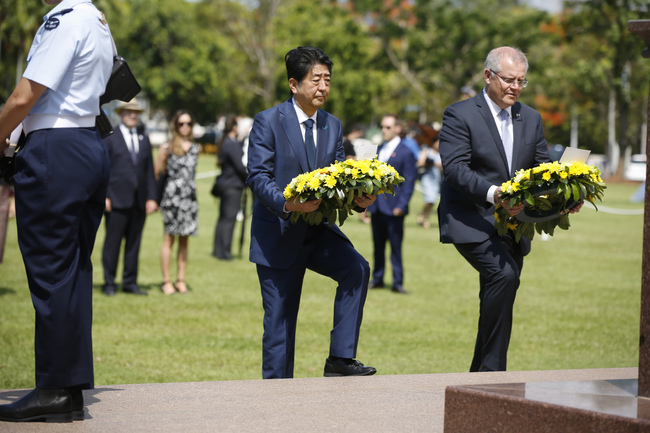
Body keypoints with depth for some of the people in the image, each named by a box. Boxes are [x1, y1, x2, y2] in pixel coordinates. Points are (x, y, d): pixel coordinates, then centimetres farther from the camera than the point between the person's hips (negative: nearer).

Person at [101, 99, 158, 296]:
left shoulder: (144, 139, 16)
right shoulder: (108, 137, 2)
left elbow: (149, 171, 14)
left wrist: (152, 197, 5)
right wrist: (103, 196, -9)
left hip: (139, 201, 4)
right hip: (117, 199, -4)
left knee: (134, 243, 6)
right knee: (112, 243, -2)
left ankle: (130, 282, 13)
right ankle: (109, 283, 5)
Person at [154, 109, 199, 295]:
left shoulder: (195, 147, 12)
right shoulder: (168, 147, -1)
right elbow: (156, 172, 0)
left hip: (190, 196, 4)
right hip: (172, 196, -4)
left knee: (184, 239, 6)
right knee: (169, 238, -2)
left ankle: (181, 280, 10)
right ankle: (166, 281, 1)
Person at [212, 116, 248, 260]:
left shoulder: (224, 143, 11)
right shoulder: (233, 145, -17)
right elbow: (240, 166, -18)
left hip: (224, 182, 9)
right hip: (233, 185, -9)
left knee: (223, 217, 14)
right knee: (229, 218, -5)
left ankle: (218, 249, 18)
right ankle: (225, 252, -3)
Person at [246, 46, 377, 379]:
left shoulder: (332, 126, 9)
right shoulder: (268, 122, -8)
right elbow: (257, 176, -15)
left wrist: (358, 198, -16)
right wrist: (287, 204, -33)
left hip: (318, 231, 4)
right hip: (278, 234, -4)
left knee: (356, 268, -22)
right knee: (279, 320, 1)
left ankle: (340, 358, -15)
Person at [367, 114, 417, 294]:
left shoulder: (405, 153, -6)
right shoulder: (379, 149, 15)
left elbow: (409, 181, -8)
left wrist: (401, 205, -14)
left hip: (393, 208, -6)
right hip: (377, 207, 6)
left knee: (396, 246, -2)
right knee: (378, 245, 12)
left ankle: (397, 282, 2)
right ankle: (377, 279, 20)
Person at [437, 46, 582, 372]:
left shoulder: (530, 118, 13)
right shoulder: (460, 115, -7)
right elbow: (455, 168, -18)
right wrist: (493, 193, -34)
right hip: (470, 220, -7)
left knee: (496, 297, 9)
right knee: (504, 274, -27)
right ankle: (492, 368, -22)